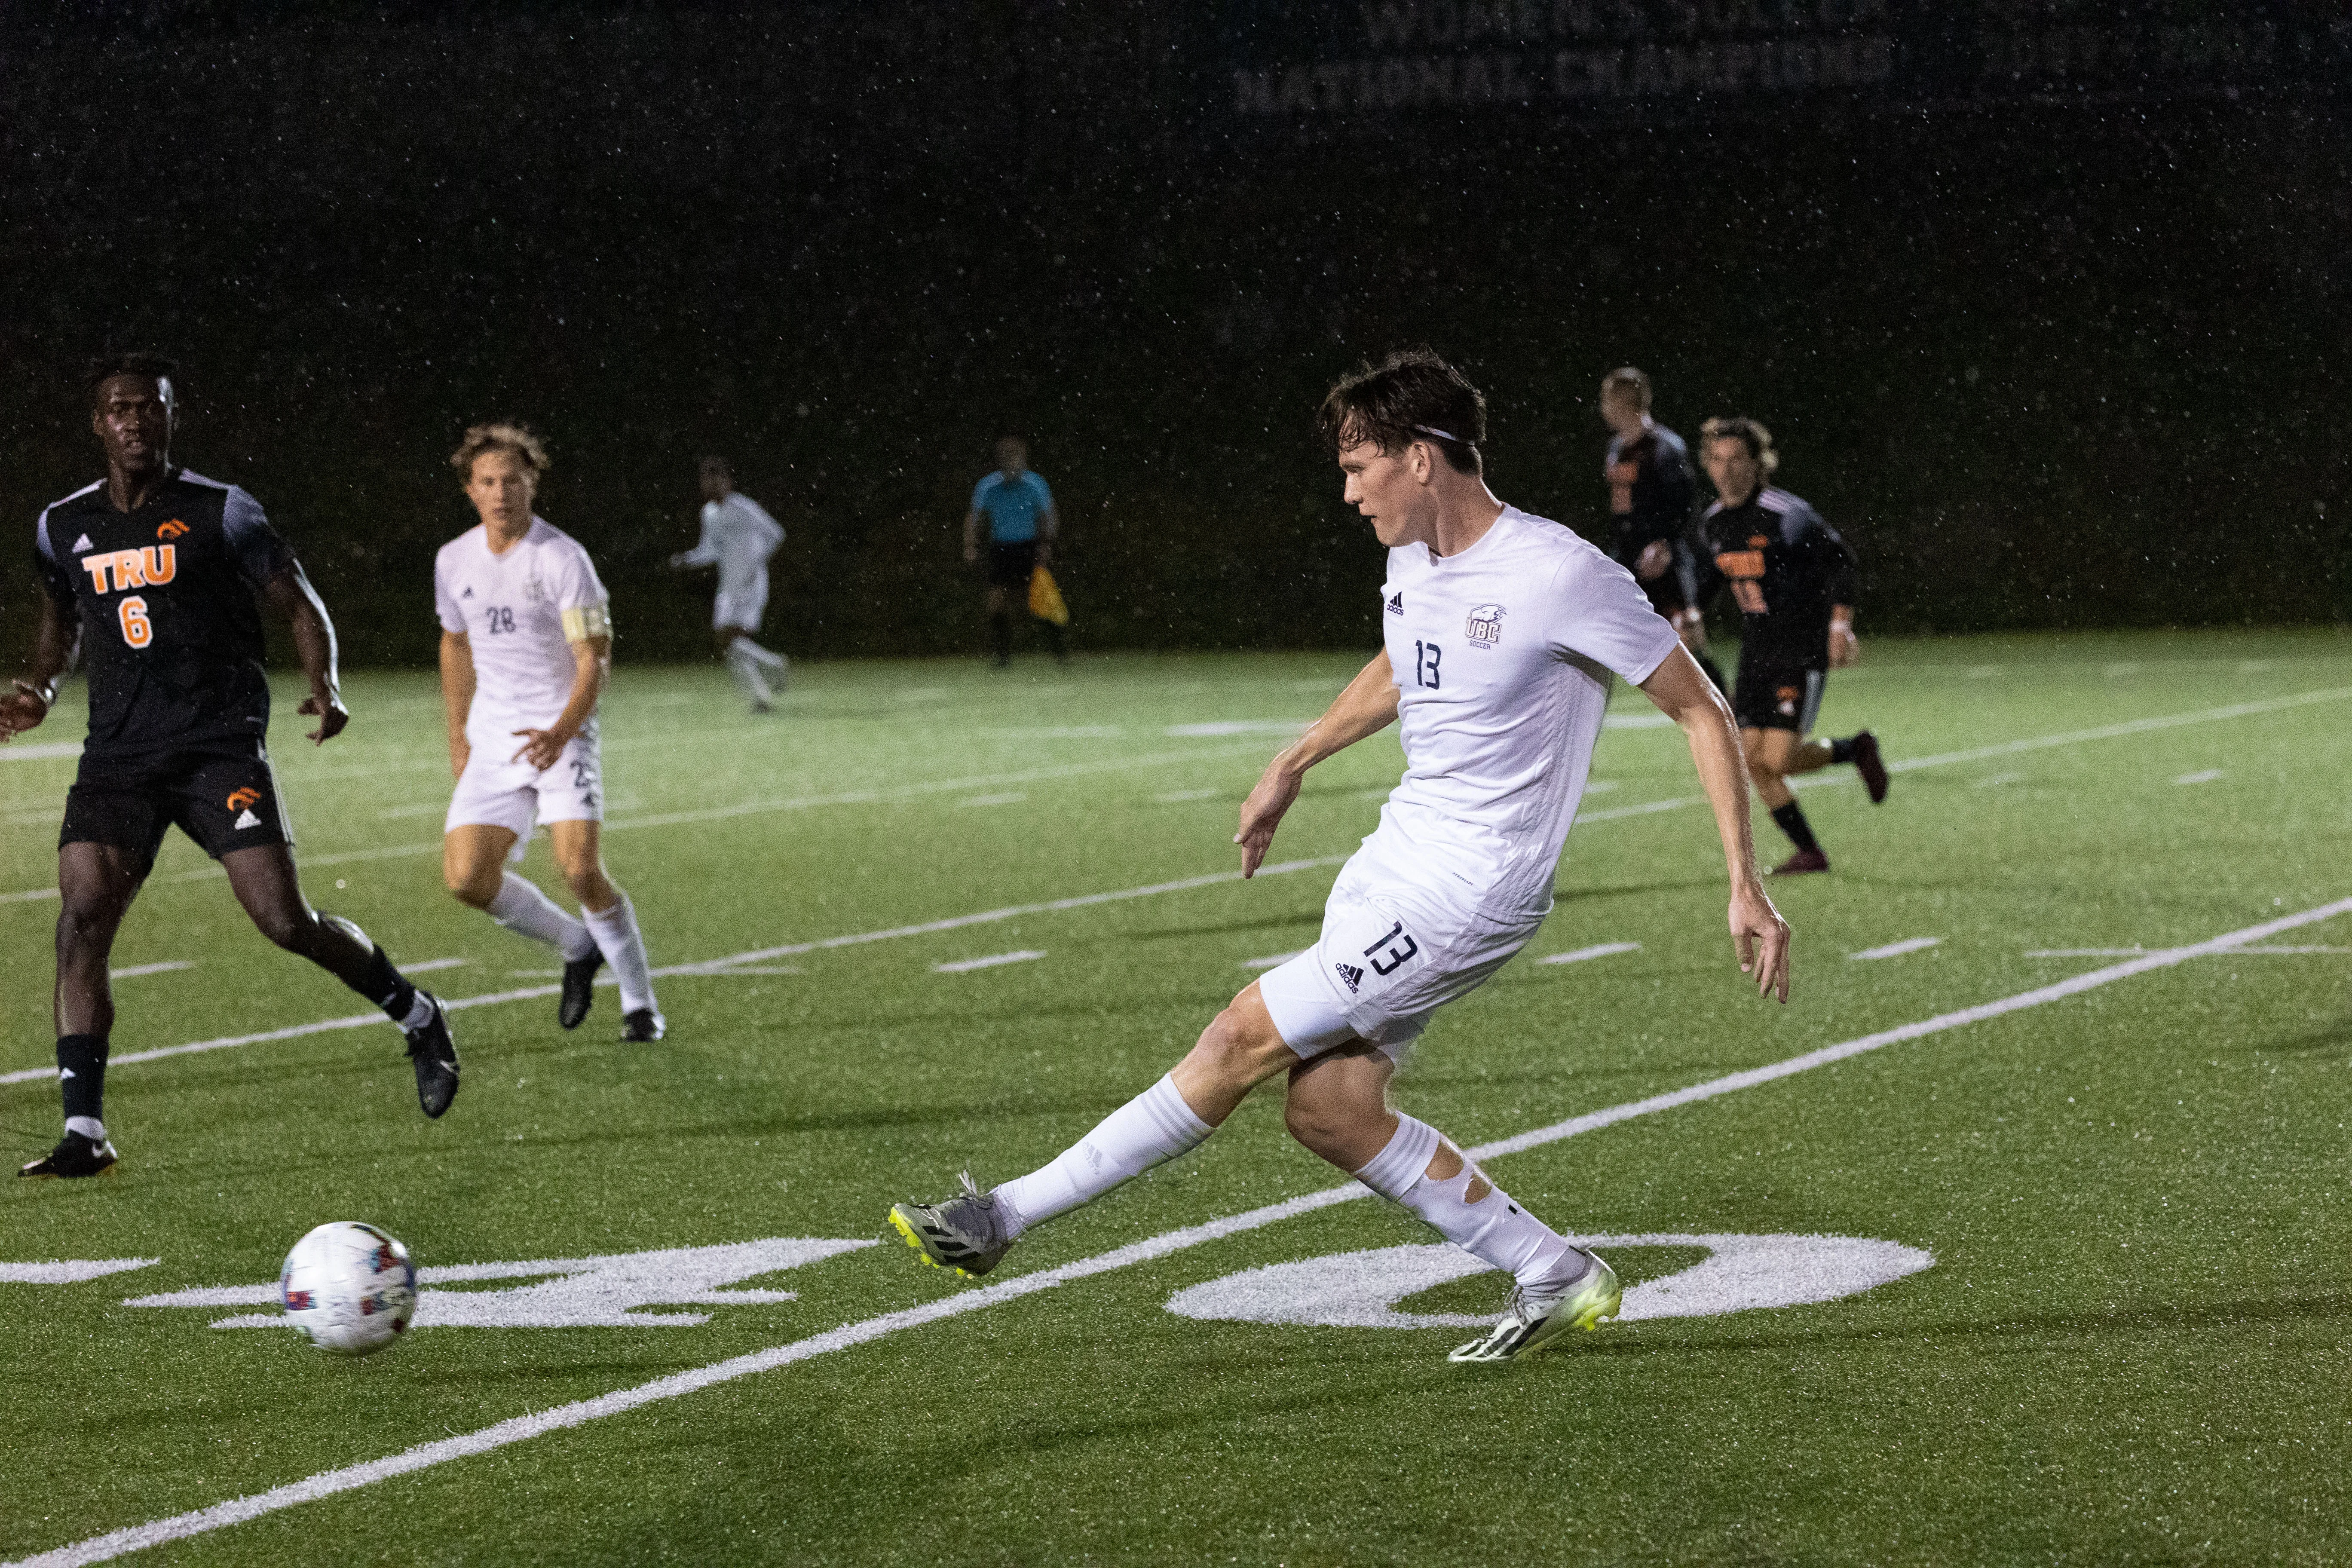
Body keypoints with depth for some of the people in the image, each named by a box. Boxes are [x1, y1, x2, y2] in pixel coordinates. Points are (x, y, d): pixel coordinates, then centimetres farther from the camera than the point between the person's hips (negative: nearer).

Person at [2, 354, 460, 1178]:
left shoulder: (221, 513, -2)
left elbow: (301, 608, 2)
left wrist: (326, 688, -16)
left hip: (221, 745, -3)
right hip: (119, 754, 4)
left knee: (286, 922, -11)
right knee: (80, 919, -13)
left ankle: (418, 1017, 16)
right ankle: (84, 1132, -10)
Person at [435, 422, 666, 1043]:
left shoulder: (563, 558, -12)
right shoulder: (454, 560, 6)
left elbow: (595, 659, -14)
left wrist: (561, 731, -29)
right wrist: (458, 736, 21)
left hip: (561, 734, -5)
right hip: (492, 738, 5)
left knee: (580, 869, -20)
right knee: (466, 877, -8)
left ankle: (640, 1003, -1)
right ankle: (578, 947, 18)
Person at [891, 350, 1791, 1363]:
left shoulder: (1562, 575, -17)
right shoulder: (1413, 559, 7)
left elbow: (1703, 712, -10)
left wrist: (1747, 887, -13)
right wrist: (1292, 766, 31)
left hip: (1472, 886, -9)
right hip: (1397, 853, 9)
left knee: (1249, 1037, -11)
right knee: (1329, 1111, 1)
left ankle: (1006, 1216, -4)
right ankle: (1554, 1280, 13)